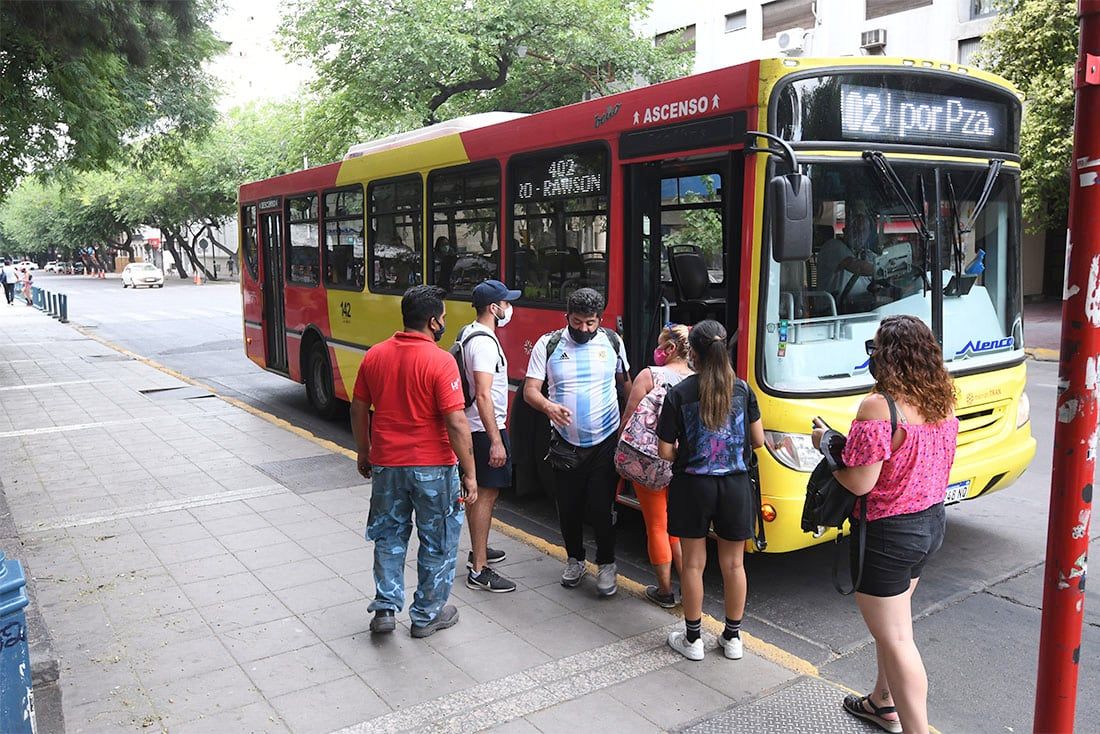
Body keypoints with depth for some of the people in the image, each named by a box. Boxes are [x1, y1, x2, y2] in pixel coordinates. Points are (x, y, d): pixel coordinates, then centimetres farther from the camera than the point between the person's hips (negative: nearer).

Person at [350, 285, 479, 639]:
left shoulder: (374, 355, 0)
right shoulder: (440, 361, -18)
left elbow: (358, 409, 8)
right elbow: (456, 423, -20)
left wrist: (364, 452, 21)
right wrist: (470, 474, -13)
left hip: (386, 464, 5)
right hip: (432, 467, -4)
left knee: (389, 536, 21)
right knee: (438, 542, 13)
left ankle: (385, 609, 22)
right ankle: (427, 615, 24)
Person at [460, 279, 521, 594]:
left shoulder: (468, 333, 10)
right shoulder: (484, 343, -21)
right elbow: (483, 395, -27)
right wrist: (496, 441, -27)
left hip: (472, 426, 10)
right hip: (486, 429, -10)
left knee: (476, 490, 19)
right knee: (486, 494, -6)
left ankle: (478, 550, 34)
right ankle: (479, 570, -2)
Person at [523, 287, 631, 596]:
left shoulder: (612, 342, 0)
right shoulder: (547, 345, -5)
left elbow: (624, 383, 13)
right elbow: (530, 390, -7)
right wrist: (549, 407, -28)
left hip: (605, 443, 0)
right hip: (565, 444, 1)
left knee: (602, 507, 0)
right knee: (569, 507, 11)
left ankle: (607, 565, 20)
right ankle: (575, 560, 33)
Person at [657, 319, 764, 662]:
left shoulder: (679, 394, -11)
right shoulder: (742, 389, -4)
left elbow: (665, 452, -10)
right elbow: (757, 441, 4)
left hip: (692, 486, -2)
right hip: (735, 486, 2)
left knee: (693, 564, 11)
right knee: (733, 564, 15)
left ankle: (693, 639, 23)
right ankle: (732, 637, 28)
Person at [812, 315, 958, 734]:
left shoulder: (879, 408, -25)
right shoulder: (943, 402, 1)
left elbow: (860, 483, -24)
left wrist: (826, 444, -8)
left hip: (887, 533, -9)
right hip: (932, 522, 9)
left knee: (895, 638, 3)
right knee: (893, 623, 26)